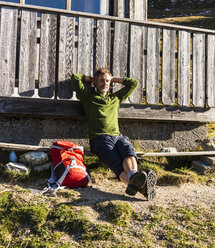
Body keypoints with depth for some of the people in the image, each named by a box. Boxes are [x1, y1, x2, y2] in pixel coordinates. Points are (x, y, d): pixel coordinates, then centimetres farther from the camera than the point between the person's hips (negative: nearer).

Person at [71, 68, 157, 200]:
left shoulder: (116, 98, 33)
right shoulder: (88, 97, 23)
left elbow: (134, 83, 39)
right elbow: (75, 77, 18)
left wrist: (114, 79, 38)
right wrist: (90, 79, 32)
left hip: (118, 136, 4)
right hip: (100, 138, -4)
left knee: (129, 151, -35)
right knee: (117, 164, -33)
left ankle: (133, 179, -62)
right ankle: (141, 186, -59)